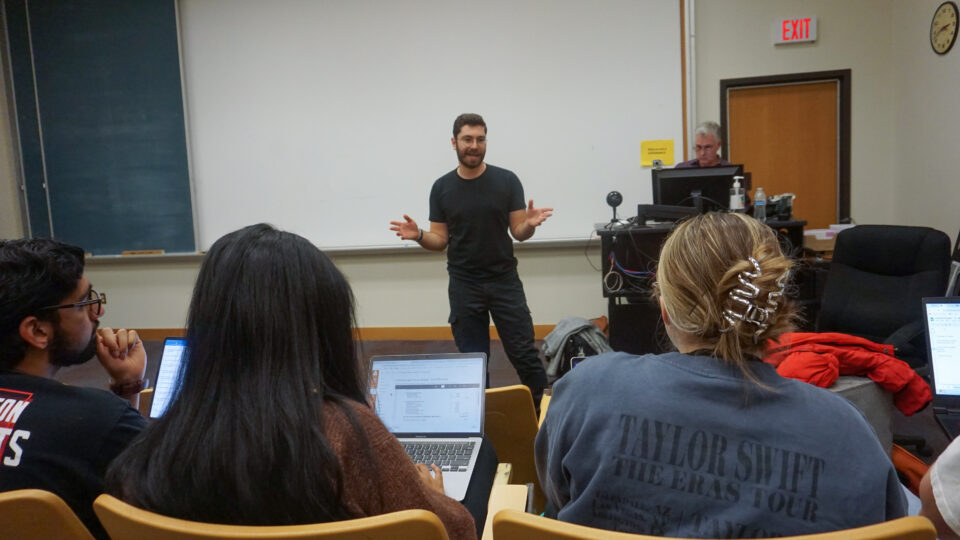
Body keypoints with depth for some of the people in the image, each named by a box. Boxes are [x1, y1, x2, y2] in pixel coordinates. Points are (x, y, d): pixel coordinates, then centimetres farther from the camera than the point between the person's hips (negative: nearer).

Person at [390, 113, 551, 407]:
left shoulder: (506, 181, -3)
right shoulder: (442, 187, 1)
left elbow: (518, 233, -1)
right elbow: (440, 241, 3)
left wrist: (529, 225, -24)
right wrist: (419, 235, -17)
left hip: (504, 280, -1)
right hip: (464, 284, 1)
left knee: (525, 354, 1)